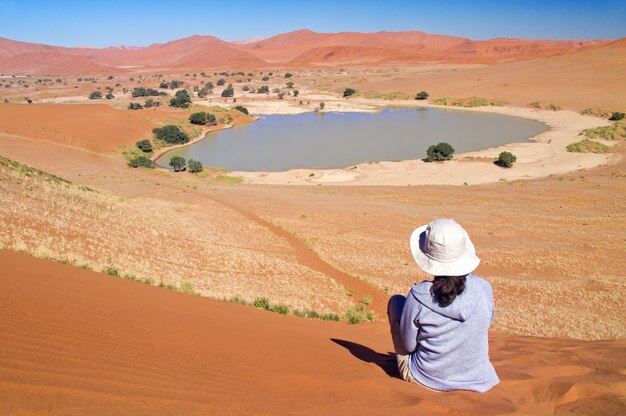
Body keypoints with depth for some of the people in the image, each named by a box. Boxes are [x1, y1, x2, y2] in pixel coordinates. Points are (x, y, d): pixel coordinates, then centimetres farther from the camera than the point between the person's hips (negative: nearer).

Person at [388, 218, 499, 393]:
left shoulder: (418, 297, -25)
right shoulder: (483, 289, -16)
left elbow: (409, 345, -10)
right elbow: (486, 325, 3)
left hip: (425, 379, -3)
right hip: (476, 378, 3)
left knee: (396, 301, 14)